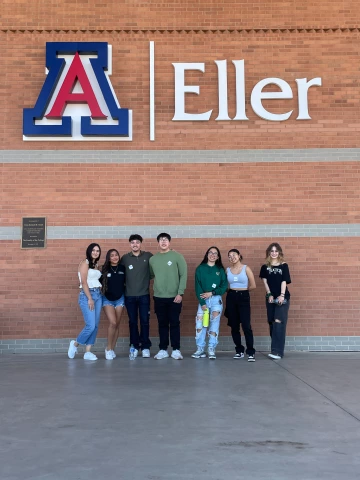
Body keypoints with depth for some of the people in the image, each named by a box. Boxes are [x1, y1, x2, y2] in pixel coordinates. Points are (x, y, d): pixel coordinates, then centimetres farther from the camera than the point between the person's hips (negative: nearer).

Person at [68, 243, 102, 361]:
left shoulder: (96, 265, 16)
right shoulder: (85, 263, -5)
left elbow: (97, 281, 13)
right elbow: (84, 282, -12)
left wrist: (96, 296, 1)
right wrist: (90, 298, -16)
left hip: (98, 295, 7)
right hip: (87, 295, -7)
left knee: (95, 326, 3)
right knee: (90, 326, -11)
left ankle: (88, 352, 8)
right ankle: (75, 344, 12)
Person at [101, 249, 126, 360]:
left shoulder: (123, 268, -1)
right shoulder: (104, 269, -4)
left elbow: (127, 282, 6)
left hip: (120, 299, 2)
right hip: (107, 299, -2)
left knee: (117, 325, 5)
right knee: (112, 323, -15)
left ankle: (112, 349, 17)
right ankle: (108, 348, 1)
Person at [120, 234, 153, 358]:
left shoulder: (148, 256, 0)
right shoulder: (125, 258, 2)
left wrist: (147, 279, -3)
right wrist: (124, 286, 3)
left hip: (144, 295, -1)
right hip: (129, 295, 1)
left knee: (145, 321, 2)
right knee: (132, 322, 7)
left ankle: (145, 347, 11)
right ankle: (134, 346, 17)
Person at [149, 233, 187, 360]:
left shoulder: (177, 256, -3)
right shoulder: (152, 259, 8)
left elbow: (183, 275, -6)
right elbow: (150, 275, 15)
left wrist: (180, 293, -12)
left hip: (174, 297, -3)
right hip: (159, 297, 3)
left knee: (175, 324, 2)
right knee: (162, 324, 9)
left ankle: (176, 350, 11)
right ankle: (163, 350, 17)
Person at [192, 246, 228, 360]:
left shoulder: (220, 270, 7)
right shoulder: (200, 269, 4)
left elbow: (224, 286, 1)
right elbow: (198, 287, -2)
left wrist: (211, 293, -12)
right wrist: (202, 303, -11)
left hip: (216, 300, 0)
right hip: (203, 300, 0)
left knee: (214, 324, -5)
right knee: (200, 324, -7)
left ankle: (211, 350, -1)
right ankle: (200, 349, 1)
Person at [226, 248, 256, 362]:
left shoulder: (246, 268, -3)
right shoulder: (227, 270, 6)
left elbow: (253, 285, -4)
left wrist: (242, 290, 7)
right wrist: (233, 291, 5)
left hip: (244, 297, -3)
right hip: (231, 298, 4)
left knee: (246, 325, -11)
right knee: (234, 326, 5)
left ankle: (250, 352, -7)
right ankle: (239, 351, 16)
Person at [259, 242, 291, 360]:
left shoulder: (284, 266, 2)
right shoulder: (265, 267, 8)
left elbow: (284, 282, -6)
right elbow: (265, 281, 3)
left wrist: (282, 295, -17)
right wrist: (269, 294, -8)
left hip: (282, 298, -3)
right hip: (270, 297, 3)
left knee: (279, 322, -13)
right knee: (272, 323, 5)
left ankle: (277, 351, -18)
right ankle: (276, 350, 14)